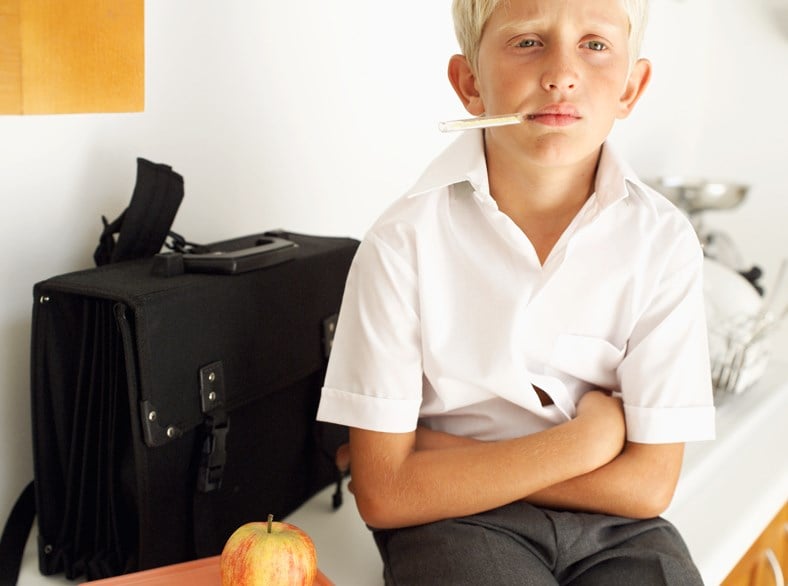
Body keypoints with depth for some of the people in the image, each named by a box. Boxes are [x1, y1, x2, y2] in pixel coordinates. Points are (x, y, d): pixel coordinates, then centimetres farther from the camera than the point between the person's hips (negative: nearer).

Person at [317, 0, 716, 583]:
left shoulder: (663, 242, -8)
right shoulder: (404, 243, -13)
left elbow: (648, 484, -9)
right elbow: (383, 495, -12)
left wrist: (437, 453, -11)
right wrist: (584, 440, -14)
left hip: (612, 528, 3)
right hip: (454, 521, -2)